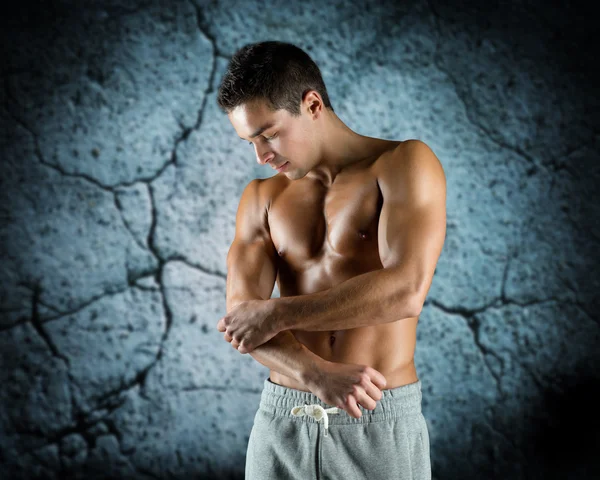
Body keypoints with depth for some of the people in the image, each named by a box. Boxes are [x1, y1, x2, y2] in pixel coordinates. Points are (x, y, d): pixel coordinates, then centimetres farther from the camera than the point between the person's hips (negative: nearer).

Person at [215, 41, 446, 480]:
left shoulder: (406, 163, -6)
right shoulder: (260, 197, 8)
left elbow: (406, 291, -19)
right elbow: (240, 320, -3)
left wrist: (277, 313, -13)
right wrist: (315, 375, -20)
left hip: (380, 426, -4)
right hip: (281, 424, 4)